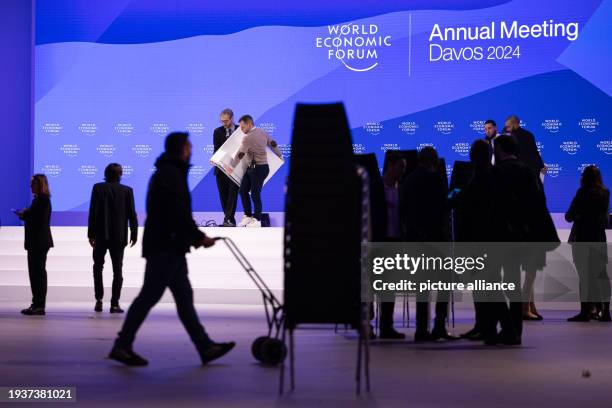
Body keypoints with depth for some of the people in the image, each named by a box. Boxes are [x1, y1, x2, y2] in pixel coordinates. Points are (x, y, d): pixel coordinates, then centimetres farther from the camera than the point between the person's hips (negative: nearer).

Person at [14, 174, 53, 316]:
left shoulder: (43, 199, -13)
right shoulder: (38, 198, 15)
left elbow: (41, 219, -21)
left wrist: (24, 215, -11)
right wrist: (25, 214, 3)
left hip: (40, 241, -10)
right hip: (35, 241, 10)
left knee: (39, 271, -6)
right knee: (34, 272, 11)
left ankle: (40, 306, -4)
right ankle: (36, 304, 15)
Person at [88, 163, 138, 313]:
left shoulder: (98, 188, -4)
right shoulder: (127, 191, -2)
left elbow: (93, 212, -7)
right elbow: (132, 214, -4)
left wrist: (91, 233, -2)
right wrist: (134, 234, 3)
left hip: (101, 235, 0)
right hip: (119, 236, 0)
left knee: (98, 267, 14)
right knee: (117, 270, 4)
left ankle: (99, 299, 5)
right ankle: (115, 304, -1)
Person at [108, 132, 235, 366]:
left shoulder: (169, 173, 20)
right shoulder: (169, 174, -12)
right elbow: (178, 213, -20)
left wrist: (192, 237, 12)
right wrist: (199, 236, -14)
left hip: (170, 248, 11)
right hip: (164, 247, -11)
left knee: (184, 297, 8)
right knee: (149, 296, -7)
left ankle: (206, 347, 10)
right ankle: (122, 346, -2)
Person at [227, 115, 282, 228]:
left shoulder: (248, 138, -19)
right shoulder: (262, 132, 7)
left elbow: (240, 154, -12)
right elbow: (273, 144, 18)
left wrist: (232, 167, 1)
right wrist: (280, 156, 34)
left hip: (259, 168, -10)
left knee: (255, 194, 0)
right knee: (243, 191, 11)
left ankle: (257, 220, 10)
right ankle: (248, 216, 18)